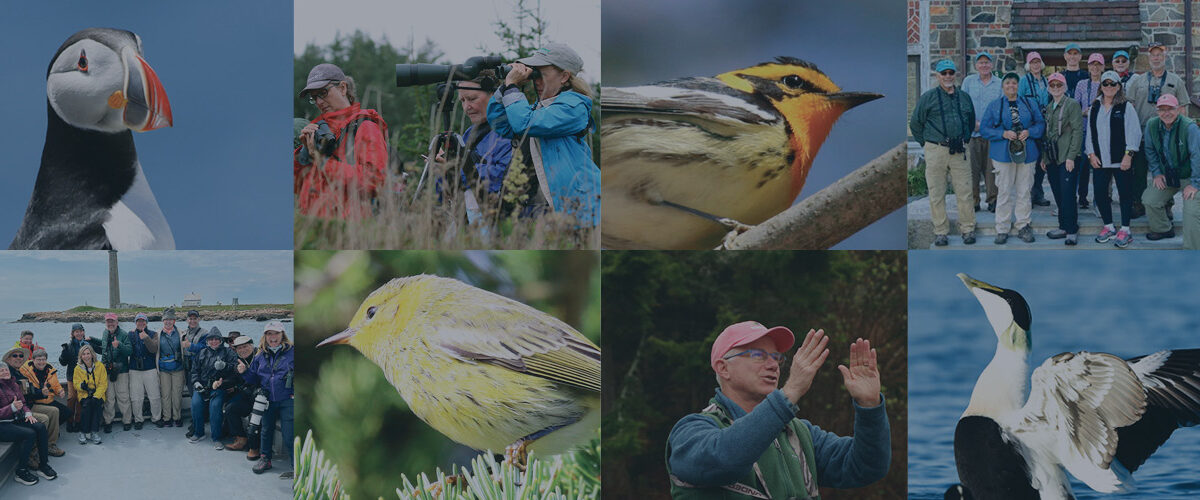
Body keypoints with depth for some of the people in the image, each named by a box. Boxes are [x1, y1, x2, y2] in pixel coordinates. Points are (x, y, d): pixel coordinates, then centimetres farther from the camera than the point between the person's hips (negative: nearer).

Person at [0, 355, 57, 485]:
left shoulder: (14, 385, 14)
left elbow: (23, 403, 20)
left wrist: (28, 413, 0)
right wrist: (12, 407, -28)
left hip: (16, 420, 8)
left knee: (41, 427, -15)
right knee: (29, 434, -27)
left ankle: (43, 465, -9)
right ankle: (20, 471, -17)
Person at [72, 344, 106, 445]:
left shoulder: (100, 366, 2)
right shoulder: (78, 368, 6)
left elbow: (103, 384, -1)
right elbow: (76, 384, 3)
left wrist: (96, 396, -17)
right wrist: (82, 386, -23)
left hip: (98, 394, 0)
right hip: (84, 395, 0)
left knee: (97, 403, -33)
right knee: (86, 405, -32)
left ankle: (94, 432, -29)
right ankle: (84, 432, -27)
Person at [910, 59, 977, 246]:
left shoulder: (964, 97, 12)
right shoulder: (928, 97, 1)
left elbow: (971, 121, 25)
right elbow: (915, 123, 6)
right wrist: (926, 143, 6)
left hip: (959, 151, 2)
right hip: (935, 151, -2)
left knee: (964, 192, 0)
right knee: (937, 194, 2)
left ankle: (968, 229, 8)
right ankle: (940, 232, 9)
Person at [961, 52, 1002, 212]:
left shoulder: (999, 84, 8)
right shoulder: (968, 81, 8)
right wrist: (974, 123, -9)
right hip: (972, 133, 0)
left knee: (991, 169, 0)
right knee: (972, 168, -2)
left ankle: (993, 200, 8)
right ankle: (974, 201, 5)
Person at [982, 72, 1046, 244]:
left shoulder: (1029, 104, 12)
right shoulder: (994, 106, 6)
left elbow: (1041, 124, 11)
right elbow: (984, 129, 2)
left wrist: (1029, 132, -10)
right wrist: (1003, 134, -13)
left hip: (1026, 153, 2)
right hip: (1003, 153, -2)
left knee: (1024, 191, 5)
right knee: (1004, 191, -3)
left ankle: (1023, 227, 14)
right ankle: (1002, 229, 3)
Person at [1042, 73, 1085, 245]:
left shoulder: (1072, 104, -4)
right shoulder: (1048, 108, 17)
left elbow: (1078, 131, -9)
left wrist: (1071, 156, -15)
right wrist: (1043, 157, 14)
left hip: (1068, 158, -7)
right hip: (1052, 158, 7)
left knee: (1067, 194, -11)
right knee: (1058, 194, 8)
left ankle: (1072, 231, -6)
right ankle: (1064, 226, 17)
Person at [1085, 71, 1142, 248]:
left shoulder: (1126, 107, -2)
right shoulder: (1095, 108, 12)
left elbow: (1134, 132, -6)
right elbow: (1089, 132, 14)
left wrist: (1128, 155, -12)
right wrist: (1091, 154, 3)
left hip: (1121, 160, -4)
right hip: (1100, 160, 4)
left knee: (1125, 193, 0)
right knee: (1099, 193, 3)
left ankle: (1125, 231, 8)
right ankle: (1108, 227, 19)